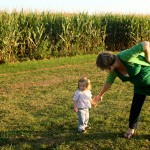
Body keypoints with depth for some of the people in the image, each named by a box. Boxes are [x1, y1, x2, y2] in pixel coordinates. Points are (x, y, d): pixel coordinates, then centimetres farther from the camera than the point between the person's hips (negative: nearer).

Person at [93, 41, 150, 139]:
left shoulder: (125, 57, -35)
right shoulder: (114, 70, -9)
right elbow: (108, 82, 8)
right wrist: (100, 95, 19)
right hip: (140, 85, 6)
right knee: (135, 107, 9)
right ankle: (132, 128, 30)